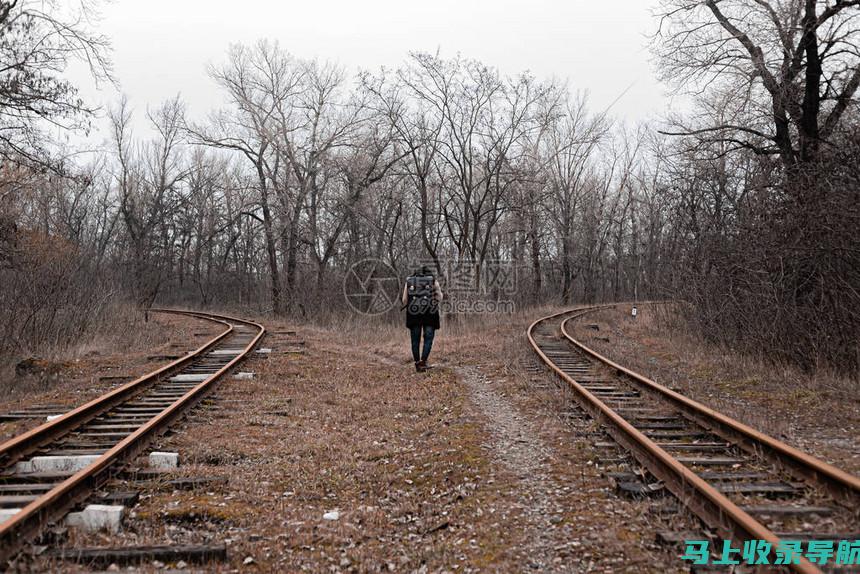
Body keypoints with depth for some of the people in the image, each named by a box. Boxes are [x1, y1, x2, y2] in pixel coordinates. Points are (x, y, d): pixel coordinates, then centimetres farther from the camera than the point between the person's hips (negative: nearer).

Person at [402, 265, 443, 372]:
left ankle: (417, 364, 10)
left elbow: (404, 300, 6)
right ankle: (423, 361, -13)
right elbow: (439, 299, 6)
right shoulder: (434, 281, 7)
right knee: (428, 338, 3)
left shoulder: (409, 281, 10)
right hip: (430, 314, -1)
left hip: (413, 314, 1)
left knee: (415, 340, 9)